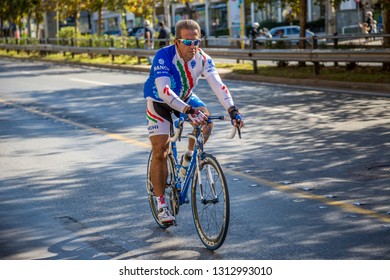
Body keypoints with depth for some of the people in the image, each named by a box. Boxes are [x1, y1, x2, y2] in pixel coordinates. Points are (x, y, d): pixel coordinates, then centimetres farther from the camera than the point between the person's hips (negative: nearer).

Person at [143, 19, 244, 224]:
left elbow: (217, 84, -30)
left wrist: (232, 110, -45)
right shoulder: (164, 57, -33)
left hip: (185, 98, 4)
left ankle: (189, 157, 4)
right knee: (160, 152, -10)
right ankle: (160, 203, 2)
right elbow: (164, 90, -45)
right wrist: (187, 111, -58)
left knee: (206, 121, -25)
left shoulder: (202, 58, -20)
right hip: (159, 101, -4)